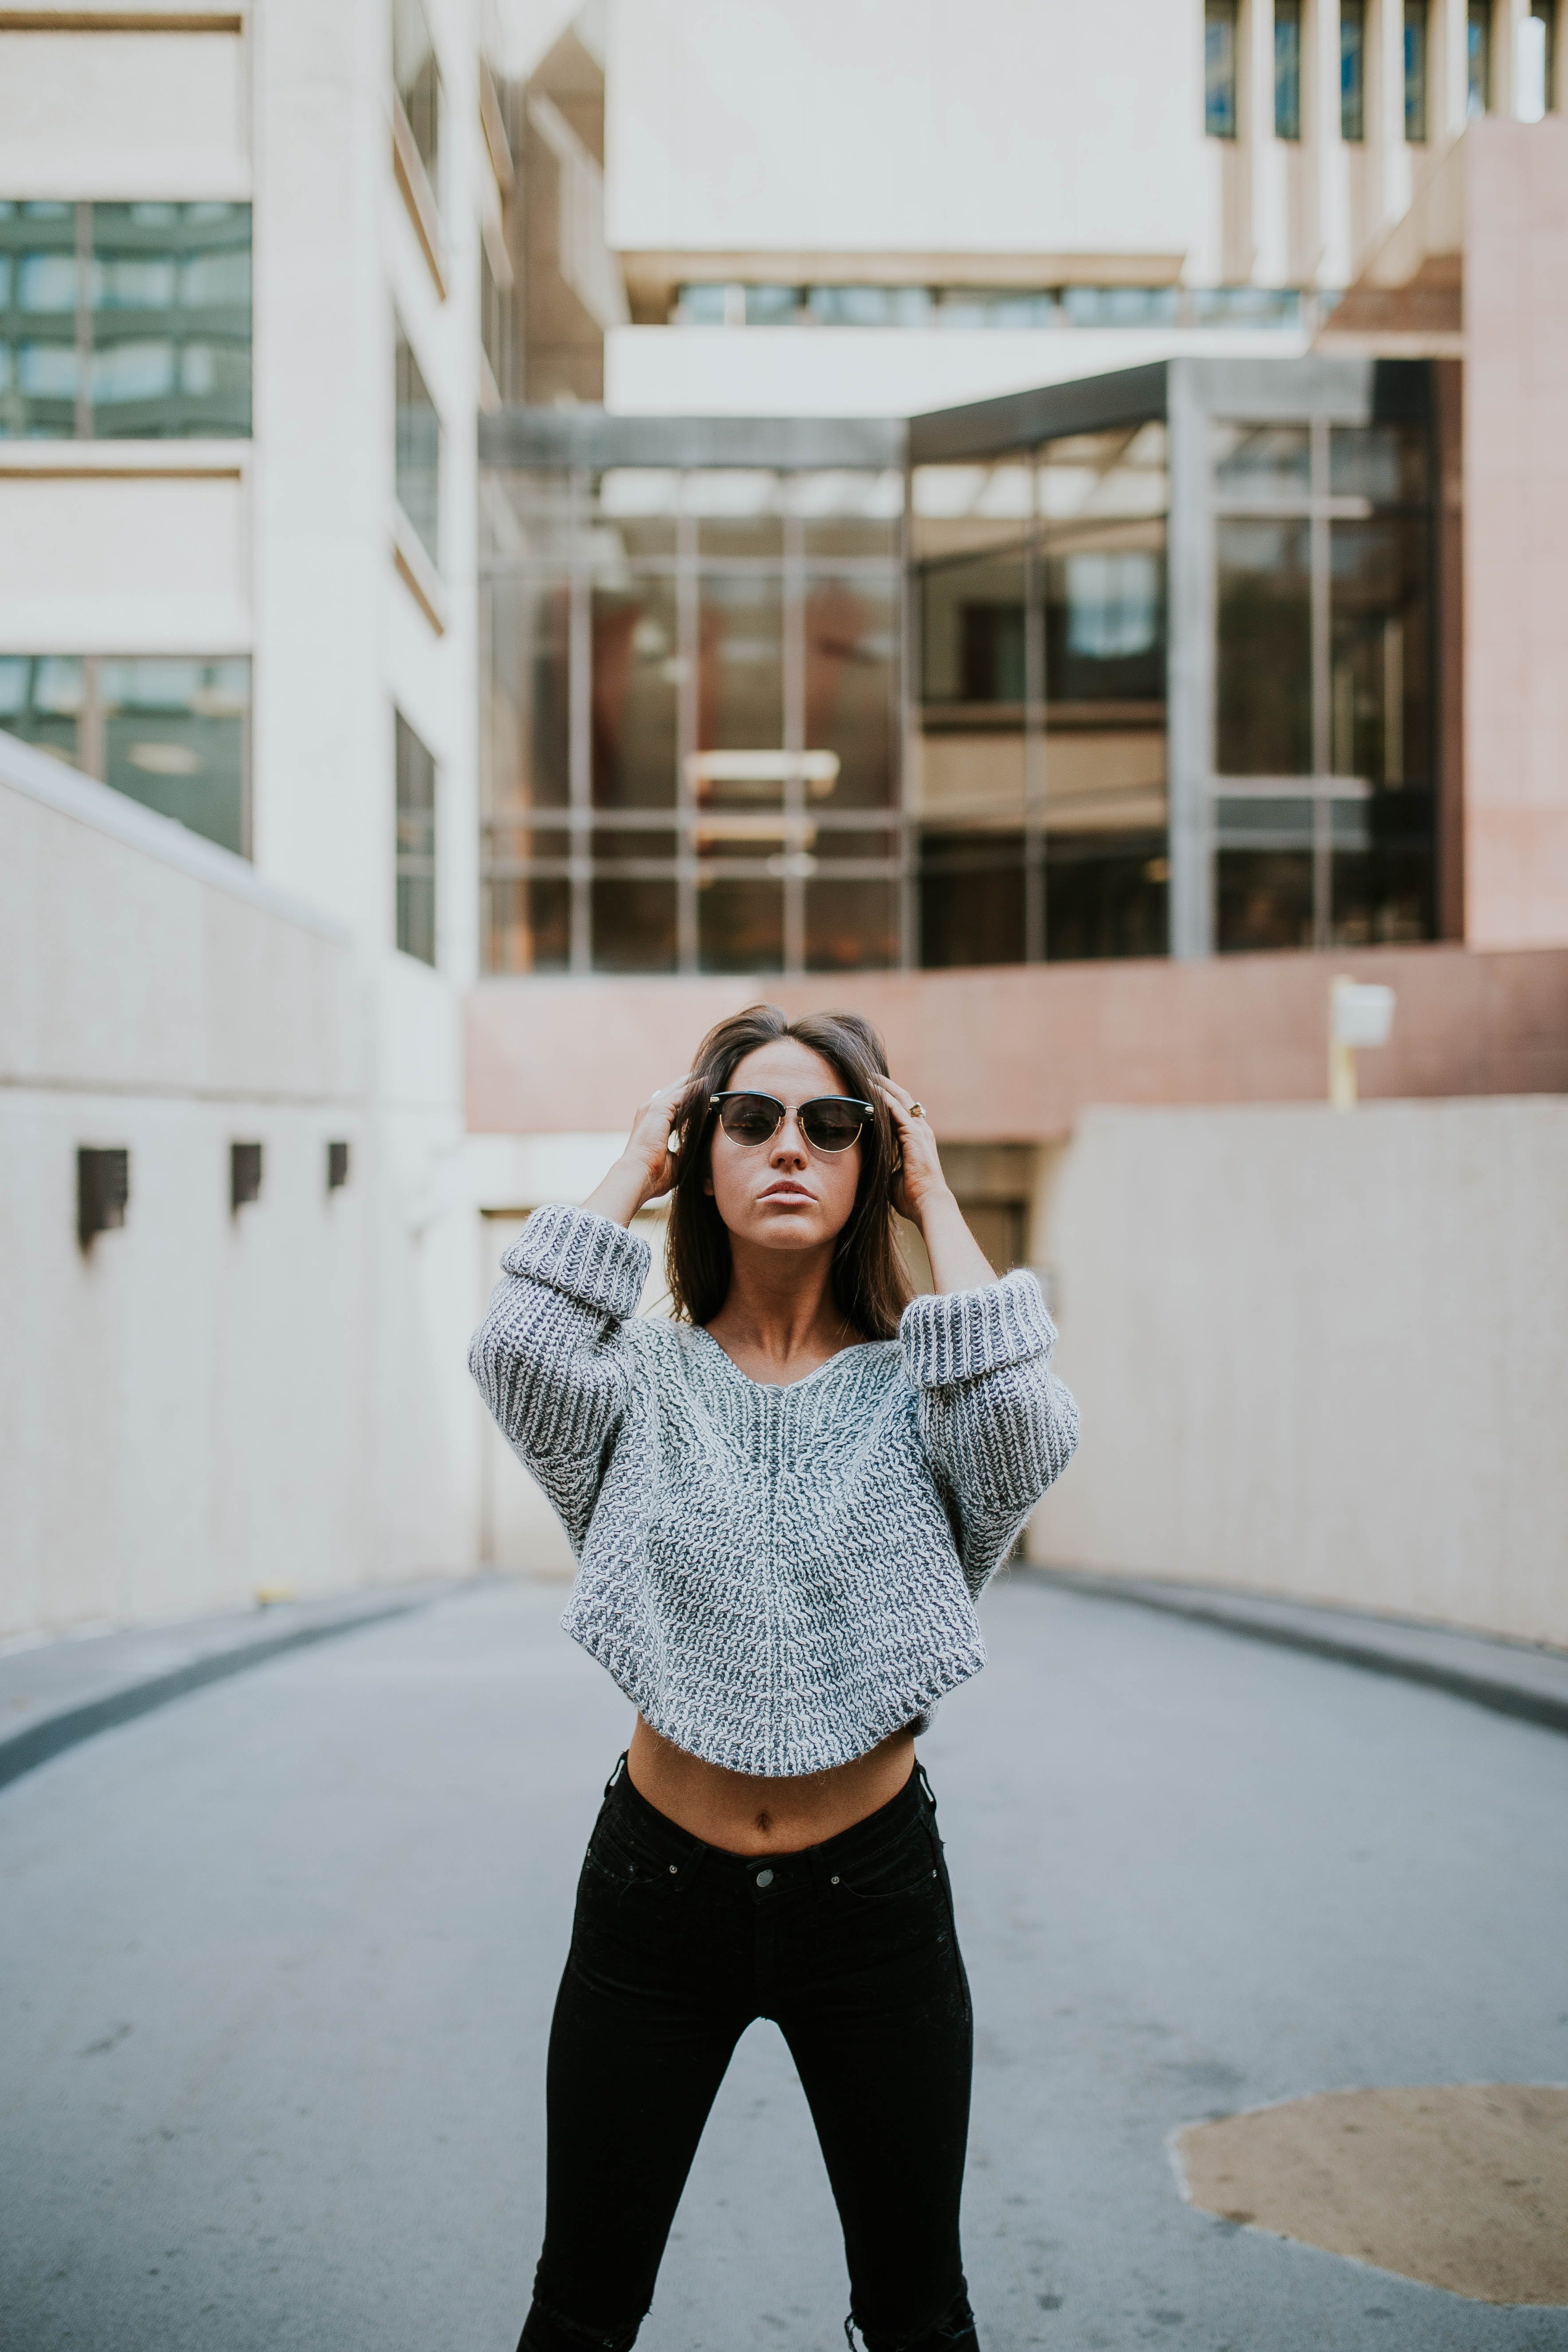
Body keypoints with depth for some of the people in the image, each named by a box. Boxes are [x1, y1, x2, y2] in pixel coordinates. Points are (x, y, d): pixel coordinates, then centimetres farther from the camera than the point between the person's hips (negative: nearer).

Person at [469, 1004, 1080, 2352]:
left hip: (874, 1890, 0)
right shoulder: (645, 1380, -4)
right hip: (658, 1888, 0)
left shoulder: (912, 1389, -4)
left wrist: (934, 1200, -14)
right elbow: (517, 1354, -25)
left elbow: (1030, 1429, -26)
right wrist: (630, 1172, -11)